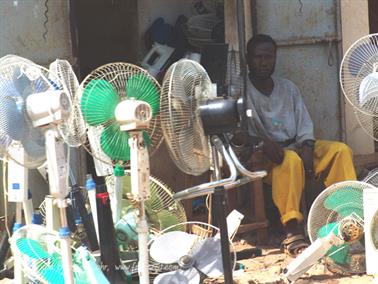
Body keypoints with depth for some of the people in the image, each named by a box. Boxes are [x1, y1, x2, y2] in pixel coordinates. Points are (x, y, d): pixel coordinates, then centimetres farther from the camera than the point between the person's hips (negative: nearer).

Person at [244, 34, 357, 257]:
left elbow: (304, 123, 8)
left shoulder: (288, 88, 14)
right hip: (263, 155, -6)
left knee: (341, 150, -16)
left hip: (297, 147, 6)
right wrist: (263, 144, -31)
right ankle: (293, 233, -45)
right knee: (290, 160, -38)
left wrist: (307, 148, -12)